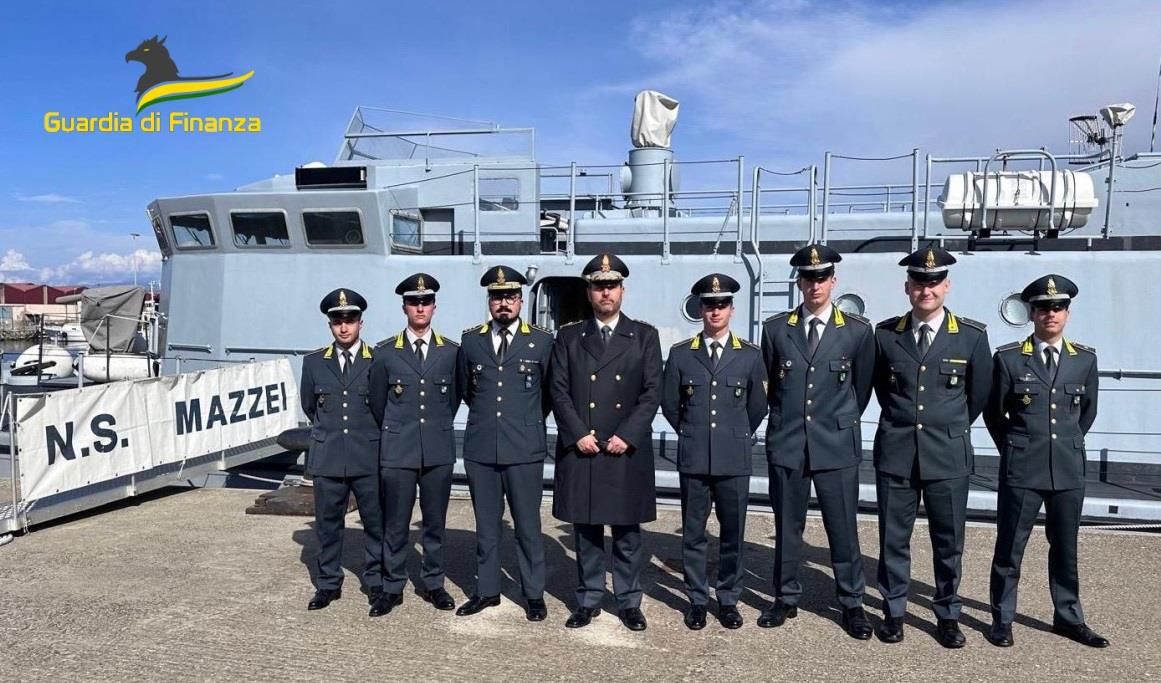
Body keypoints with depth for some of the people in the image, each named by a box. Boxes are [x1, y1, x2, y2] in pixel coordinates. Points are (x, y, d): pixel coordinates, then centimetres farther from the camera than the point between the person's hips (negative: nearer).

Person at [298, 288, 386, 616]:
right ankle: (328, 584, 25)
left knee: (376, 523, 4)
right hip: (327, 457, 2)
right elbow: (309, 406, 18)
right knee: (327, 523, 10)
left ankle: (377, 585, 17)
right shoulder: (314, 362, 6)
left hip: (369, 458, -2)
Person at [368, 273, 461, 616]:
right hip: (397, 451, -1)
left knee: (435, 523, 11)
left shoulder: (451, 351, 4)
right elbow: (377, 403, 9)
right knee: (395, 524, 6)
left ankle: (433, 584, 24)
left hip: (439, 450, 1)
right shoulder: (385, 352, 1)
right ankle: (392, 586, 20)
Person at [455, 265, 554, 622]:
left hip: (525, 448, -2)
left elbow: (549, 391, 10)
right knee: (486, 524, 12)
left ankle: (534, 594, 19)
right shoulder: (470, 340, 6)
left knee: (528, 523, 5)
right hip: (480, 447, 2)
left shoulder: (542, 341, 0)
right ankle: (487, 590, 26)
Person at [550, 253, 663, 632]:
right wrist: (578, 434, -8)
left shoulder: (644, 336, 5)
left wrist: (627, 436, -10)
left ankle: (629, 602, 20)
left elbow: (652, 392, 0)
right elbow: (559, 391, 3)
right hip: (580, 450, 1)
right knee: (586, 530, 9)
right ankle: (588, 600, 21)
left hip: (628, 451, -1)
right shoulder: (568, 337, 8)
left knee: (627, 531, 7)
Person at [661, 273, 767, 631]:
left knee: (733, 534, 8)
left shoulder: (750, 354, 2)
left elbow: (757, 406, 10)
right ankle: (697, 600, 21)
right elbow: (669, 404, 10)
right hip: (693, 459, 0)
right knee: (693, 534, 7)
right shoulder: (681, 353, 2)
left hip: (735, 459, 0)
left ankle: (728, 600, 23)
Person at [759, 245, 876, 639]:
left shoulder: (858, 331, -1)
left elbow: (863, 386, 10)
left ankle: (852, 603, 22)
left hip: (837, 445, -1)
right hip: (786, 443, 1)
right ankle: (786, 598, 25)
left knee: (843, 527, 6)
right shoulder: (776, 329, 2)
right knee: (787, 526, 11)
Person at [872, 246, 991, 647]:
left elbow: (980, 394, 10)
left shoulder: (971, 336, -2)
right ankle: (893, 612, 23)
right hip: (895, 453, 1)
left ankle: (948, 616, 25)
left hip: (948, 455, -1)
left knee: (949, 541, 9)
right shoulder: (885, 333, 0)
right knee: (893, 539, 8)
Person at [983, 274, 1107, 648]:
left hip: (1069, 470, 3)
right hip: (1022, 470, -3)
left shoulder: (1085, 359, 4)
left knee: (1065, 547, 14)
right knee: (1009, 547, 5)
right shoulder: (1008, 358, -5)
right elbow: (993, 414, 5)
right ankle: (1002, 619, 16)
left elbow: (1088, 411, 18)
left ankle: (1068, 616, 29)